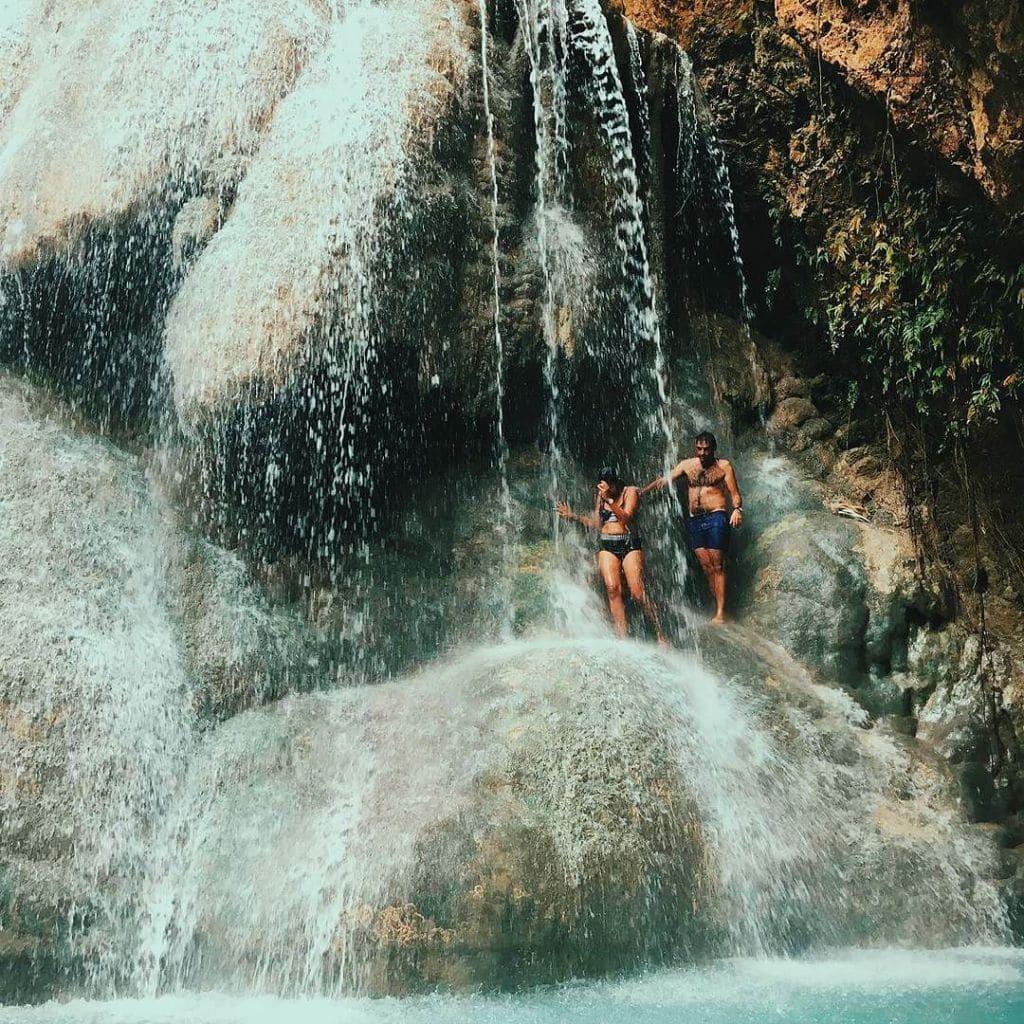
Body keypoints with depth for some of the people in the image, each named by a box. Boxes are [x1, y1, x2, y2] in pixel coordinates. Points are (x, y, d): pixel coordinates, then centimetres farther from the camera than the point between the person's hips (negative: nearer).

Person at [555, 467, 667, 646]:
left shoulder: (630, 492, 0)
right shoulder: (601, 496, 14)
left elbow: (626, 518, -14)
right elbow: (597, 524, 16)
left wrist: (610, 500, -23)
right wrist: (572, 516, 9)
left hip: (629, 544, -4)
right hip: (607, 547, 4)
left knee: (638, 591, -15)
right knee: (613, 588, -15)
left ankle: (660, 635, -4)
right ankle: (623, 638, -16)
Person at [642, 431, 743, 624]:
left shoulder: (724, 466, 3)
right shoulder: (687, 465, 13)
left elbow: (735, 493, -2)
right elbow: (664, 480, 11)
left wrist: (737, 509, -23)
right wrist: (640, 492, 3)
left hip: (716, 517, -4)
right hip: (694, 521, 4)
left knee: (717, 566, -8)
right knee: (706, 566, 2)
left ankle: (720, 612, -11)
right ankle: (717, 607, 6)